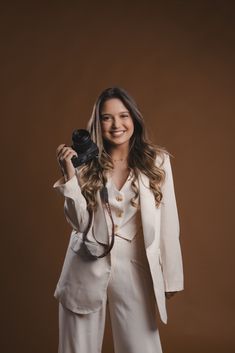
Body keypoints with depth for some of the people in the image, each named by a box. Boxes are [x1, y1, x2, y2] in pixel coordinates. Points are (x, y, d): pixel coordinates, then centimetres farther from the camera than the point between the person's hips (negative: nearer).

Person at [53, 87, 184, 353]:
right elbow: (80, 222, -5)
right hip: (87, 268, 1)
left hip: (134, 269, -1)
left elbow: (168, 224, 0)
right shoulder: (87, 163, 0)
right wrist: (69, 176, -15)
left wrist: (170, 276, 2)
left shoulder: (157, 161, -2)